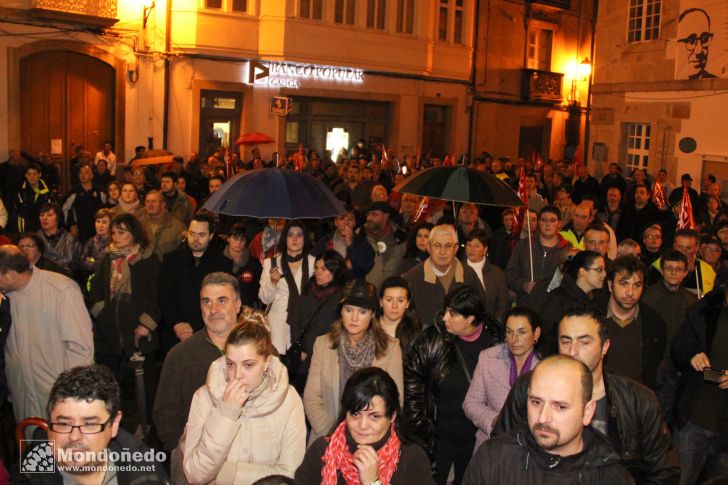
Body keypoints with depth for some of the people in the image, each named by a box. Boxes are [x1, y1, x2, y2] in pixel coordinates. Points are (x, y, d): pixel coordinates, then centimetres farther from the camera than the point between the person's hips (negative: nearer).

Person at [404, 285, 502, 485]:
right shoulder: (433, 339, -12)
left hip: (475, 437, 1)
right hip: (438, 436, -1)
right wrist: (419, 425, -6)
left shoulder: (495, 340, -9)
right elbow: (411, 381, -6)